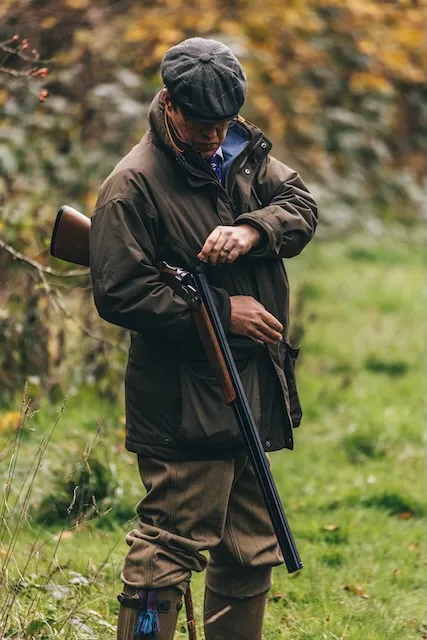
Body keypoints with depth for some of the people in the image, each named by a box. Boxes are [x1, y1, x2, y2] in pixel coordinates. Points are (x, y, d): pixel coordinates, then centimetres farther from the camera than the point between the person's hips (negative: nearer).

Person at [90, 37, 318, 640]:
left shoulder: (244, 152, 9)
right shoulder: (134, 183, -13)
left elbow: (300, 205, 5)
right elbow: (119, 293, -16)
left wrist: (254, 230, -17)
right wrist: (220, 312, -17)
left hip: (256, 388, 8)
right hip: (183, 403, -8)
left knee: (251, 551, 15)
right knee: (171, 546, -9)